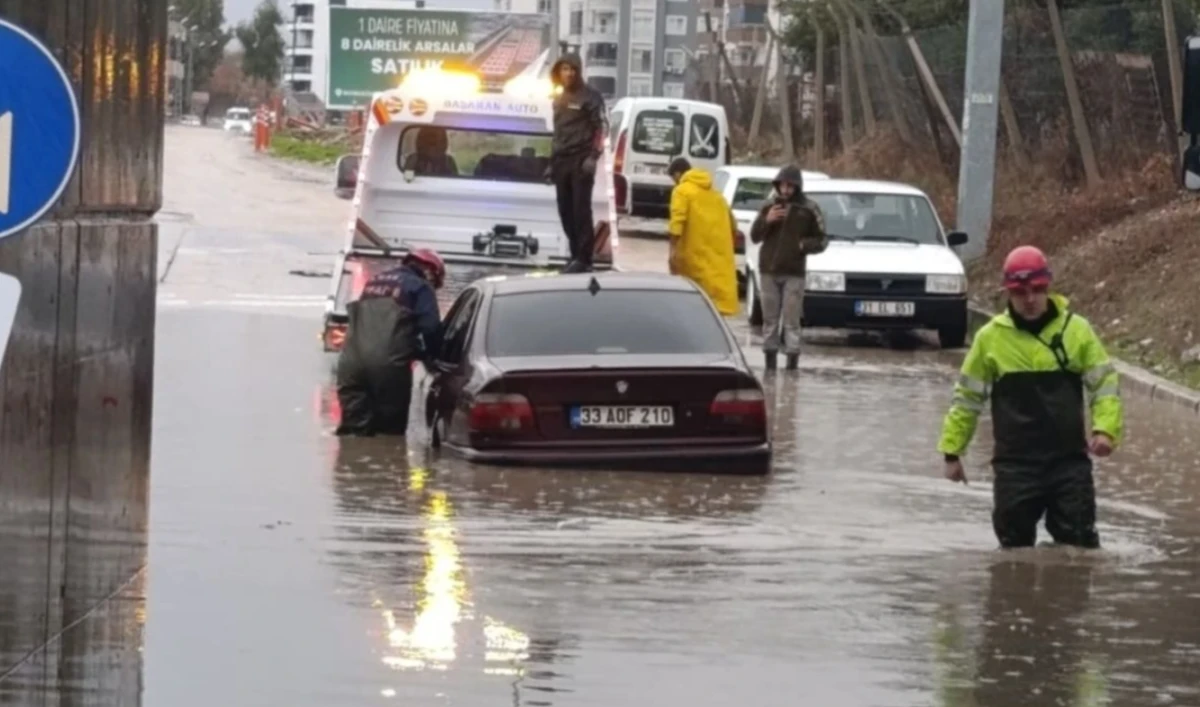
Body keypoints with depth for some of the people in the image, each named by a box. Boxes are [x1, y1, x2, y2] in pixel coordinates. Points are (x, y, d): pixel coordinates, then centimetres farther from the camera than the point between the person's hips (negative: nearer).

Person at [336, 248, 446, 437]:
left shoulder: (375, 281, 30)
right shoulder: (419, 287, 8)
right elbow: (430, 327, -4)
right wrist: (431, 355, 16)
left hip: (353, 360, 5)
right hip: (388, 364, -5)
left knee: (354, 431, 3)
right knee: (390, 432, 3)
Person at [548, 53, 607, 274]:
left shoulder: (590, 96, -3)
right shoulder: (560, 98, 19)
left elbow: (601, 127, -9)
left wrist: (594, 156, -18)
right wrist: (553, 161, 18)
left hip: (581, 160, -7)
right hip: (562, 161, 7)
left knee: (581, 210, -10)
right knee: (565, 211, 7)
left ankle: (583, 258, -10)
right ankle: (576, 255, 14)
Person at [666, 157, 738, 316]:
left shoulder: (682, 191, -2)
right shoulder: (714, 193, 21)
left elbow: (677, 220, -18)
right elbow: (732, 223, 24)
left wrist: (673, 249, -23)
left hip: (697, 257, -6)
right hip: (718, 257, 6)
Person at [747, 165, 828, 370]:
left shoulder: (809, 209, 0)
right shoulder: (769, 206, 7)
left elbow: (822, 240, 5)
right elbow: (755, 236, 9)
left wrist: (805, 245, -15)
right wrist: (766, 221, -9)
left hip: (794, 273, -3)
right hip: (769, 271, 3)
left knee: (791, 319, -5)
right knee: (770, 317, 7)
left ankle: (792, 357, -4)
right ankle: (770, 357, 12)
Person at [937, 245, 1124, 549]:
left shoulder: (1076, 329, 0)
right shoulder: (990, 337, 0)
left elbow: (1105, 382, 4)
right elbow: (968, 397, 8)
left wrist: (1105, 429, -13)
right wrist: (952, 450, 8)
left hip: (1070, 459, 0)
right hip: (1015, 464, 0)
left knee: (1079, 542, -1)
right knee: (1015, 544, 6)